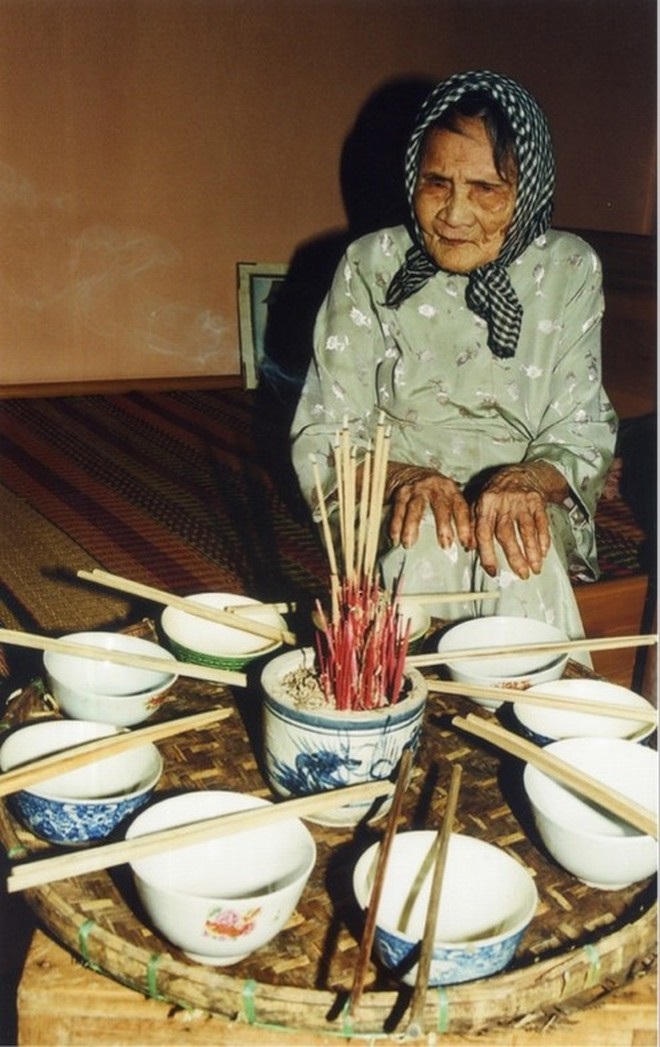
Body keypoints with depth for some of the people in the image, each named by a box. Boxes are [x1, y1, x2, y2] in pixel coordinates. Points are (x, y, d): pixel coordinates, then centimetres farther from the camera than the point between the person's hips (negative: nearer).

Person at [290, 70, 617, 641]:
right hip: (391, 504, 0)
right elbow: (321, 436, -3)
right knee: (428, 539, -33)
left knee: (523, 553, -32)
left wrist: (528, 479, -24)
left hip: (526, 506, 1)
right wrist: (402, 477, -25)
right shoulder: (371, 265, -1)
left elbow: (584, 435, 0)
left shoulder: (569, 270, 1)